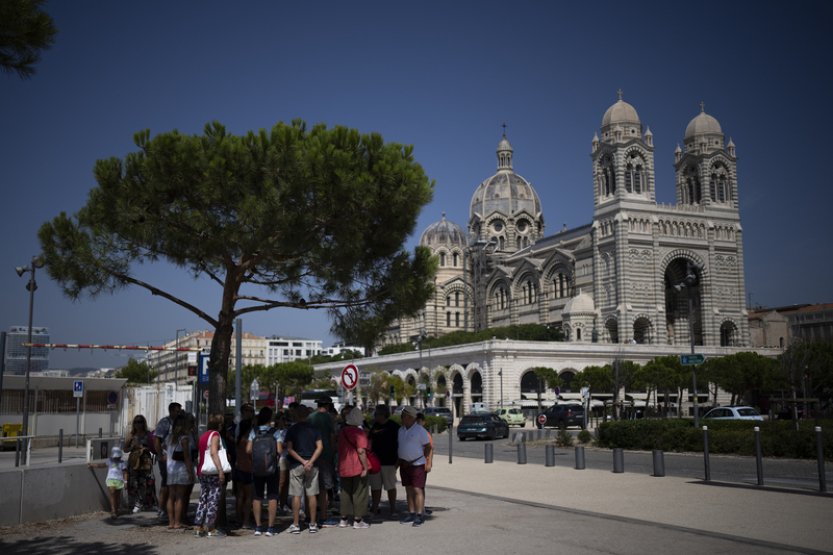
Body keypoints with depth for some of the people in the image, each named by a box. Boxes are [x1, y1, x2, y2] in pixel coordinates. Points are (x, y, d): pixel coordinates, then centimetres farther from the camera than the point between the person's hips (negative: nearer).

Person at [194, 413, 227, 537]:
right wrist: (220, 470, -25)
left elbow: (200, 453, 17)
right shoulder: (215, 434, -9)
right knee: (213, 500, -4)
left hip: (202, 471, 8)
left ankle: (199, 527, 11)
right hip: (213, 472, -8)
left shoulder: (203, 435, 16)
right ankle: (210, 528, -4)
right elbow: (213, 452, -21)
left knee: (203, 499, 11)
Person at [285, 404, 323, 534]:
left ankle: (295, 524, 3)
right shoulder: (314, 429, 5)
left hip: (296, 465, -2)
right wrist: (310, 462, -10)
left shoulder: (292, 430, -2)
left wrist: (302, 461, -10)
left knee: (296, 495, 2)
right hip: (312, 465, 2)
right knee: (312, 495, 7)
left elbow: (289, 449, -9)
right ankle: (313, 524, 10)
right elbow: (320, 447, -4)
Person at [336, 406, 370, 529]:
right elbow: (361, 451, -19)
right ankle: (358, 520, 4)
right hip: (357, 468, -6)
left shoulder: (342, 432, 8)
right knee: (359, 493, 3)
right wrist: (365, 467, -16)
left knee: (345, 493, 15)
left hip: (343, 467, 6)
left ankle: (344, 519, 18)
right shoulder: (360, 433, -13)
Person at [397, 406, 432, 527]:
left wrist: (427, 462, -9)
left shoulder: (420, 430, -9)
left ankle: (419, 515, -6)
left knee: (418, 490, -8)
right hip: (404, 464, 6)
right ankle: (411, 514, 15)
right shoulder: (401, 430, 10)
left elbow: (428, 446, -7)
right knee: (409, 490, 9)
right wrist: (398, 461, 14)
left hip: (417, 464, -6)